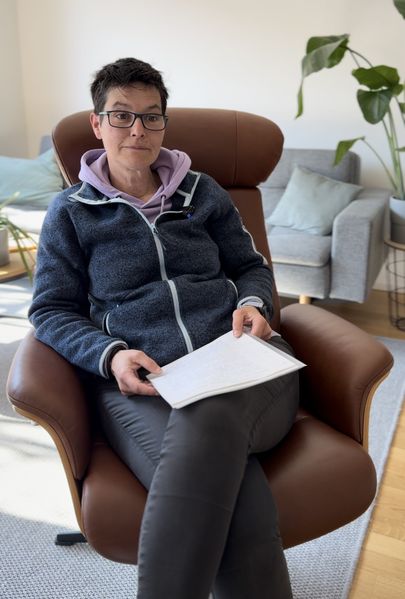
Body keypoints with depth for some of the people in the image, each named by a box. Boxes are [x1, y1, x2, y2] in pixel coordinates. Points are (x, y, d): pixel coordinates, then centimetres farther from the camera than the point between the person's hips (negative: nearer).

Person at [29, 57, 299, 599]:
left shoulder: (202, 191, 20)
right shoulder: (71, 212, 14)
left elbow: (251, 266, 24)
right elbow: (51, 311, 9)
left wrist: (252, 303, -1)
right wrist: (110, 355, -11)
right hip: (139, 379, -1)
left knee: (208, 418, -38)